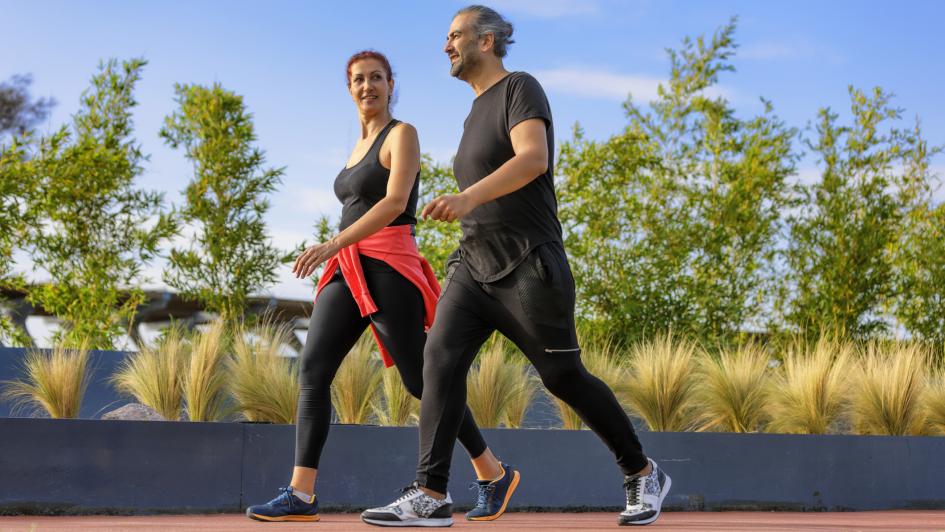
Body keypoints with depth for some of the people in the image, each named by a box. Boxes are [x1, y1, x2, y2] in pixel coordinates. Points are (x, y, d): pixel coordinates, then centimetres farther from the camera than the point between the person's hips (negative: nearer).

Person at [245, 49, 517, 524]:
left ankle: (492, 471, 12)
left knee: (419, 378, -4)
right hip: (348, 271, 8)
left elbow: (396, 202, -16)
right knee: (312, 370, -7)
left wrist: (333, 244, -25)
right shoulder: (359, 146, 20)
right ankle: (301, 494, -12)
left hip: (387, 266, -8)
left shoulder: (402, 135, -3)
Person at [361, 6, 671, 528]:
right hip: (474, 263, 8)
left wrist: (468, 197, -37)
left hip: (527, 265, -8)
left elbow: (534, 158, -25)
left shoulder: (519, 89, -7)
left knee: (565, 377, -1)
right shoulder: (477, 111, 18)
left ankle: (643, 475, 17)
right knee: (440, 357, -11)